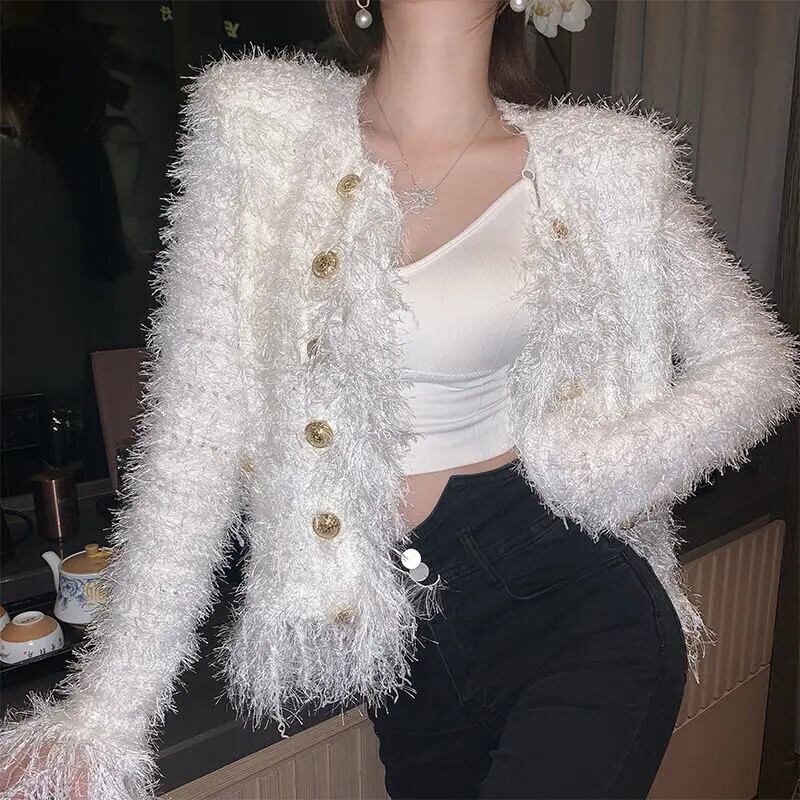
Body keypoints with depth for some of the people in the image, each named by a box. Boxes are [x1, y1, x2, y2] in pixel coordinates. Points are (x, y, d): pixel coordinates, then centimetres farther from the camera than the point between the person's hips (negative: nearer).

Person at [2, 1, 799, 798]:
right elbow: (200, 423, -5)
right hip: (392, 627, 2)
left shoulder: (605, 165, -3)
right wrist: (110, 703, -5)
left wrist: (612, 469, -11)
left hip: (571, 596, 0)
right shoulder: (259, 124, -4)